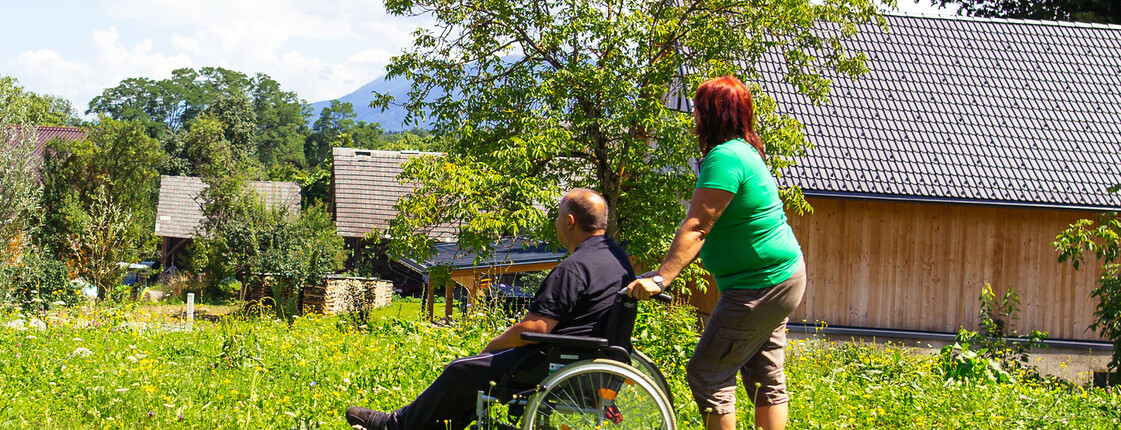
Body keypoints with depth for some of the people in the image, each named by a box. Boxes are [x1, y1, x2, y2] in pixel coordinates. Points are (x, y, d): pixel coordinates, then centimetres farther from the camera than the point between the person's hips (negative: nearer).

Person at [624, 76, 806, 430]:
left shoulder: (724, 158, -21)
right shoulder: (745, 152, 12)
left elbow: (697, 228, -27)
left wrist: (660, 278, -30)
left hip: (760, 289, -11)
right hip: (779, 278, 11)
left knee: (707, 374, -5)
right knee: (764, 374, 16)